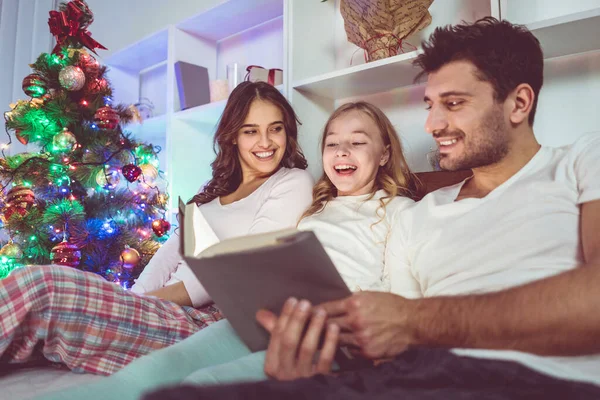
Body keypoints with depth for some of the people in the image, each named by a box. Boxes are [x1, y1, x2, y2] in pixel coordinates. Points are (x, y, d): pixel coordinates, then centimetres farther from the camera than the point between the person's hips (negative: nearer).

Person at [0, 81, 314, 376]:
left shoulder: (293, 183, 0)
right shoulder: (218, 187, 21)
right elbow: (173, 248, 12)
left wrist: (149, 300, -13)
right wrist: (132, 302, -5)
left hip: (205, 320, -6)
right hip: (164, 311, 6)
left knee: (42, 285, -21)